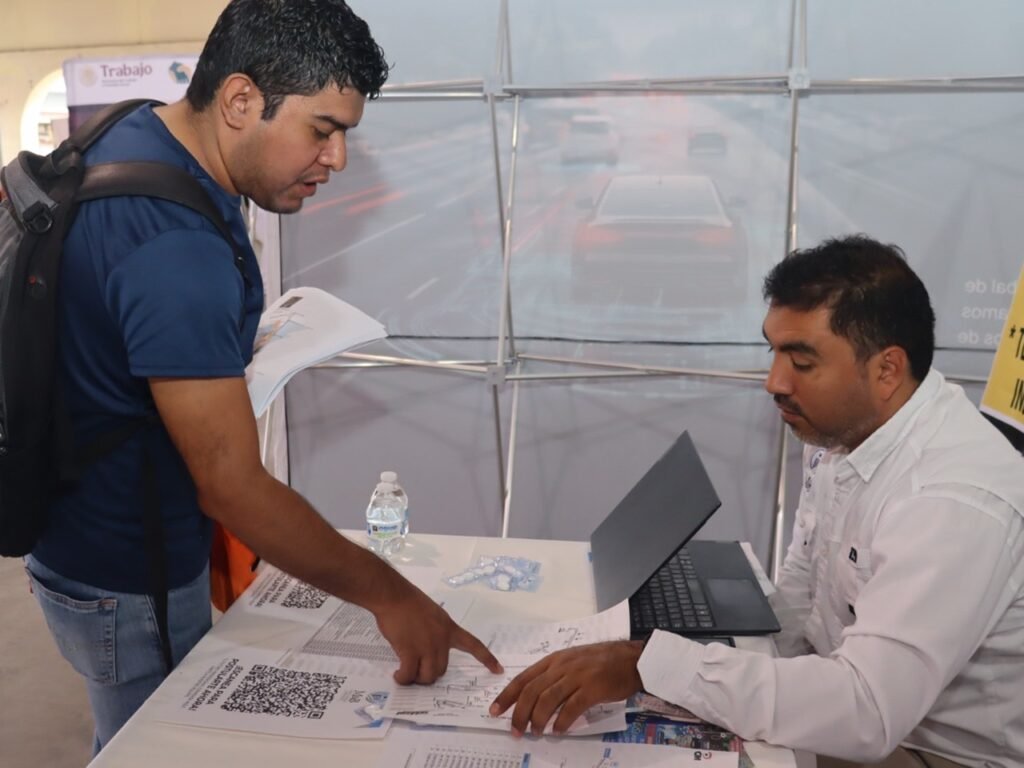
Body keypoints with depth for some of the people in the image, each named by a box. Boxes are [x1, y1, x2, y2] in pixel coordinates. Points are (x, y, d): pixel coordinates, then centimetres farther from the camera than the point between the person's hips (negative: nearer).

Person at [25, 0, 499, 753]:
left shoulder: (136, 136, -2)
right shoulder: (177, 248, -33)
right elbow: (233, 486, -31)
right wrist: (387, 592, -24)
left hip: (94, 536, 9)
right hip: (127, 579, -9)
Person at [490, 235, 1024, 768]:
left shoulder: (955, 502, -32)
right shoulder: (842, 427, -6)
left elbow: (867, 713, -38)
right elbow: (802, 583, 6)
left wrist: (645, 663, -39)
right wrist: (754, 675, -7)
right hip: (852, 692, 6)